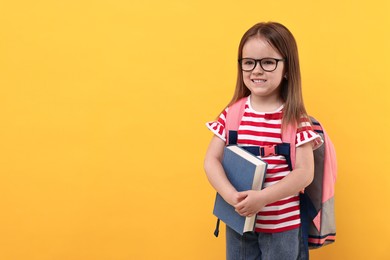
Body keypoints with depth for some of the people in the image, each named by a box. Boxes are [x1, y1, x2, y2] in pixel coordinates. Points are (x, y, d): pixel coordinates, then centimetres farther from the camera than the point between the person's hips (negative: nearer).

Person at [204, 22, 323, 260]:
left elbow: (305, 173, -15)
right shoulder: (232, 113, -3)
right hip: (238, 219, 3)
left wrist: (262, 197, -25)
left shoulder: (295, 118, -12)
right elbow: (212, 160, -4)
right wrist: (231, 195, -20)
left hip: (282, 223, -3)